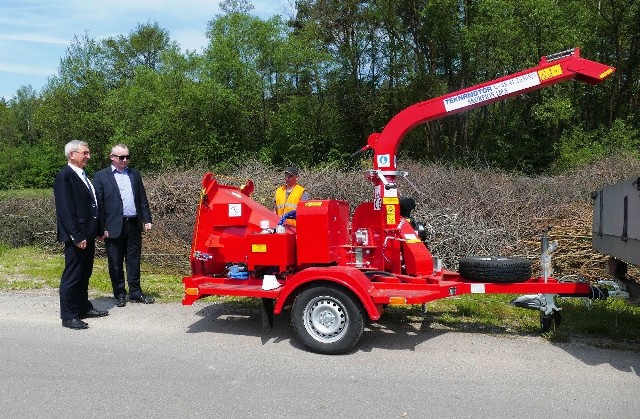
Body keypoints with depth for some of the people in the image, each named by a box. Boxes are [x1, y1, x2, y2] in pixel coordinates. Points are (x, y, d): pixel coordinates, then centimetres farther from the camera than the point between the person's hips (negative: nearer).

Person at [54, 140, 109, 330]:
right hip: (77, 237, -9)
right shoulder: (64, 177, -13)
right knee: (71, 276, 0)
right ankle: (68, 316, 9)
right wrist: (77, 236, -21)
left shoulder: (83, 175, 14)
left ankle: (83, 307, 30)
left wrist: (97, 230, 13)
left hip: (88, 234, 9)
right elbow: (65, 210, -18)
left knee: (84, 275, 18)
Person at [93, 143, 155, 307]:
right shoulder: (101, 176, -1)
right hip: (114, 227, -3)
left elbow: (142, 199, 13)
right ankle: (120, 294, 20)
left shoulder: (135, 174, 12)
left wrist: (147, 220, 6)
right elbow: (98, 203, -5)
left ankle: (135, 292, 21)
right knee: (115, 263, 7)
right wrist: (102, 228, -10)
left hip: (134, 225, 4)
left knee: (134, 261, 11)